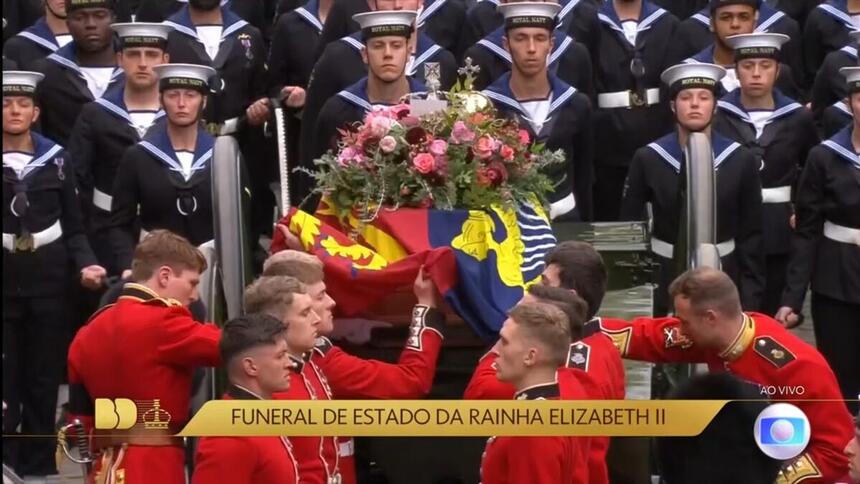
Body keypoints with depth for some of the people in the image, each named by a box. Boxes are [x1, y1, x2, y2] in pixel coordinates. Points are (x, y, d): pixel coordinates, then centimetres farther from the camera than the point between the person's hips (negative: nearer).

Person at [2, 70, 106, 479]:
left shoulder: (55, 158, 4)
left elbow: (74, 227, 7)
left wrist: (85, 264, -9)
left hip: (47, 279, 1)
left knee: (44, 378, 5)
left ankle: (39, 466, 13)